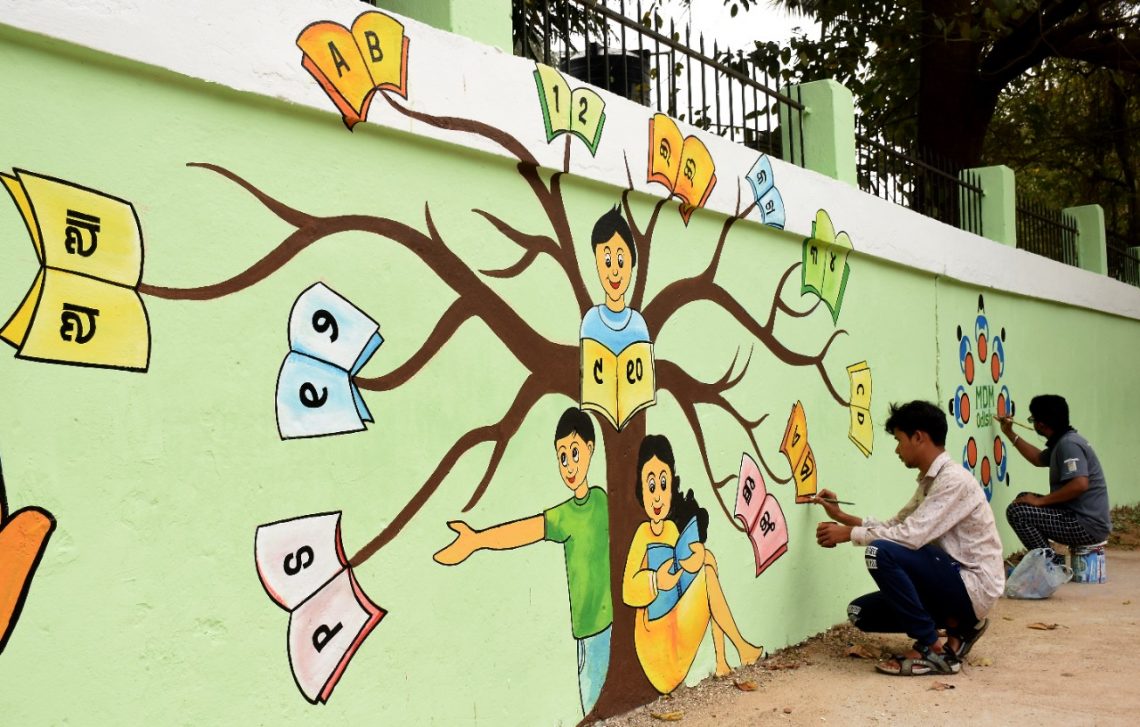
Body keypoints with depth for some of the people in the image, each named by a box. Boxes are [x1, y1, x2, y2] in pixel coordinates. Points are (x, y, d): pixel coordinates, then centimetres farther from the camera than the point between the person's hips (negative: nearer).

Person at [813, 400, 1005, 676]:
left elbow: (912, 536, -26)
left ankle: (932, 649, -16)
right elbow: (895, 526, 16)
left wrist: (849, 534, -18)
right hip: (953, 582, 9)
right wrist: (842, 516, 9)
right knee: (861, 612, 4)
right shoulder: (930, 481, 12)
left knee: (881, 552, -27)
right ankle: (957, 625, 8)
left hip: (972, 587, -9)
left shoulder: (953, 479, -18)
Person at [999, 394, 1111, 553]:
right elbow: (1038, 459, 32)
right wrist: (1010, 433, 31)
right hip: (1079, 517, 11)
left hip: (1088, 525, -11)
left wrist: (1040, 500, -24)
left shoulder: (1068, 444, -19)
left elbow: (1080, 485, -32)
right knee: (1023, 500, 20)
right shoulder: (1063, 441, 12)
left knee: (1017, 511, -17)